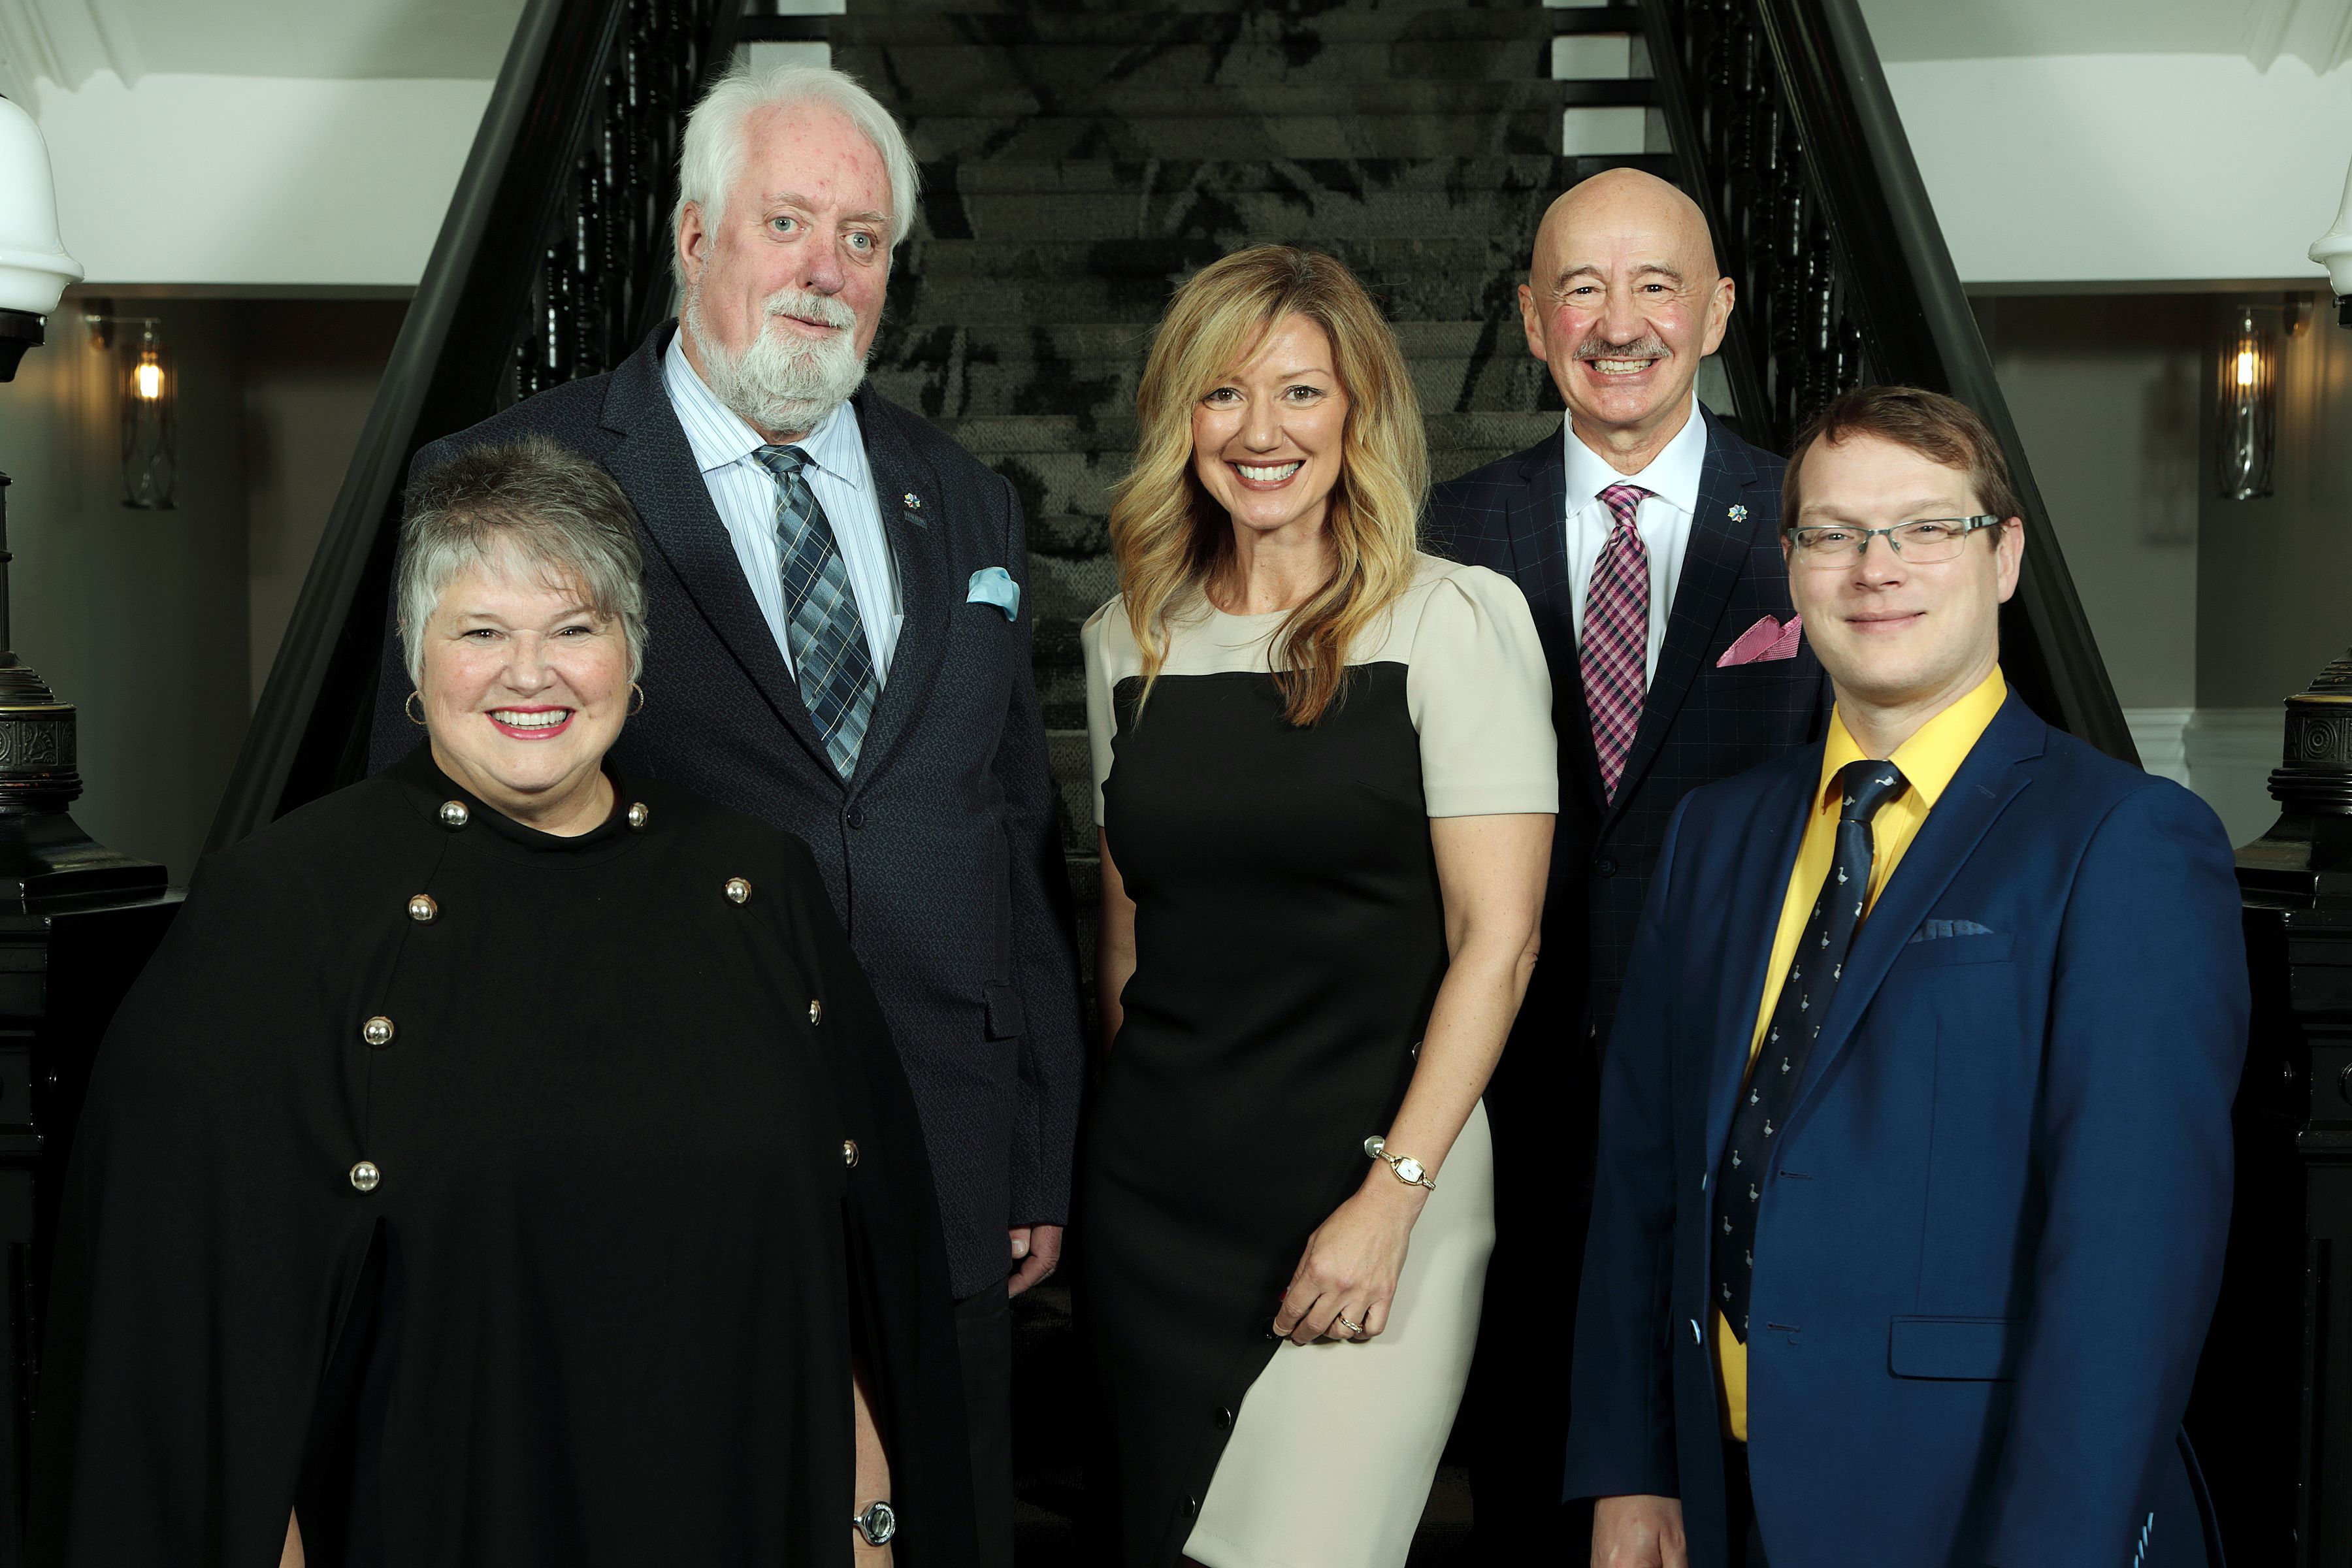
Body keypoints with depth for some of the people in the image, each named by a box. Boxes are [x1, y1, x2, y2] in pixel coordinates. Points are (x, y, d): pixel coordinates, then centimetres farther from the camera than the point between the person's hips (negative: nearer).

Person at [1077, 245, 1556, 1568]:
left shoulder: (1451, 621, -7)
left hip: (1373, 1176, -4)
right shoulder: (1130, 641, 8)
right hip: (1152, 1196, 5)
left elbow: (1498, 937, -10)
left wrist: (1392, 1198, -15)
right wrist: (1130, 1134, 10)